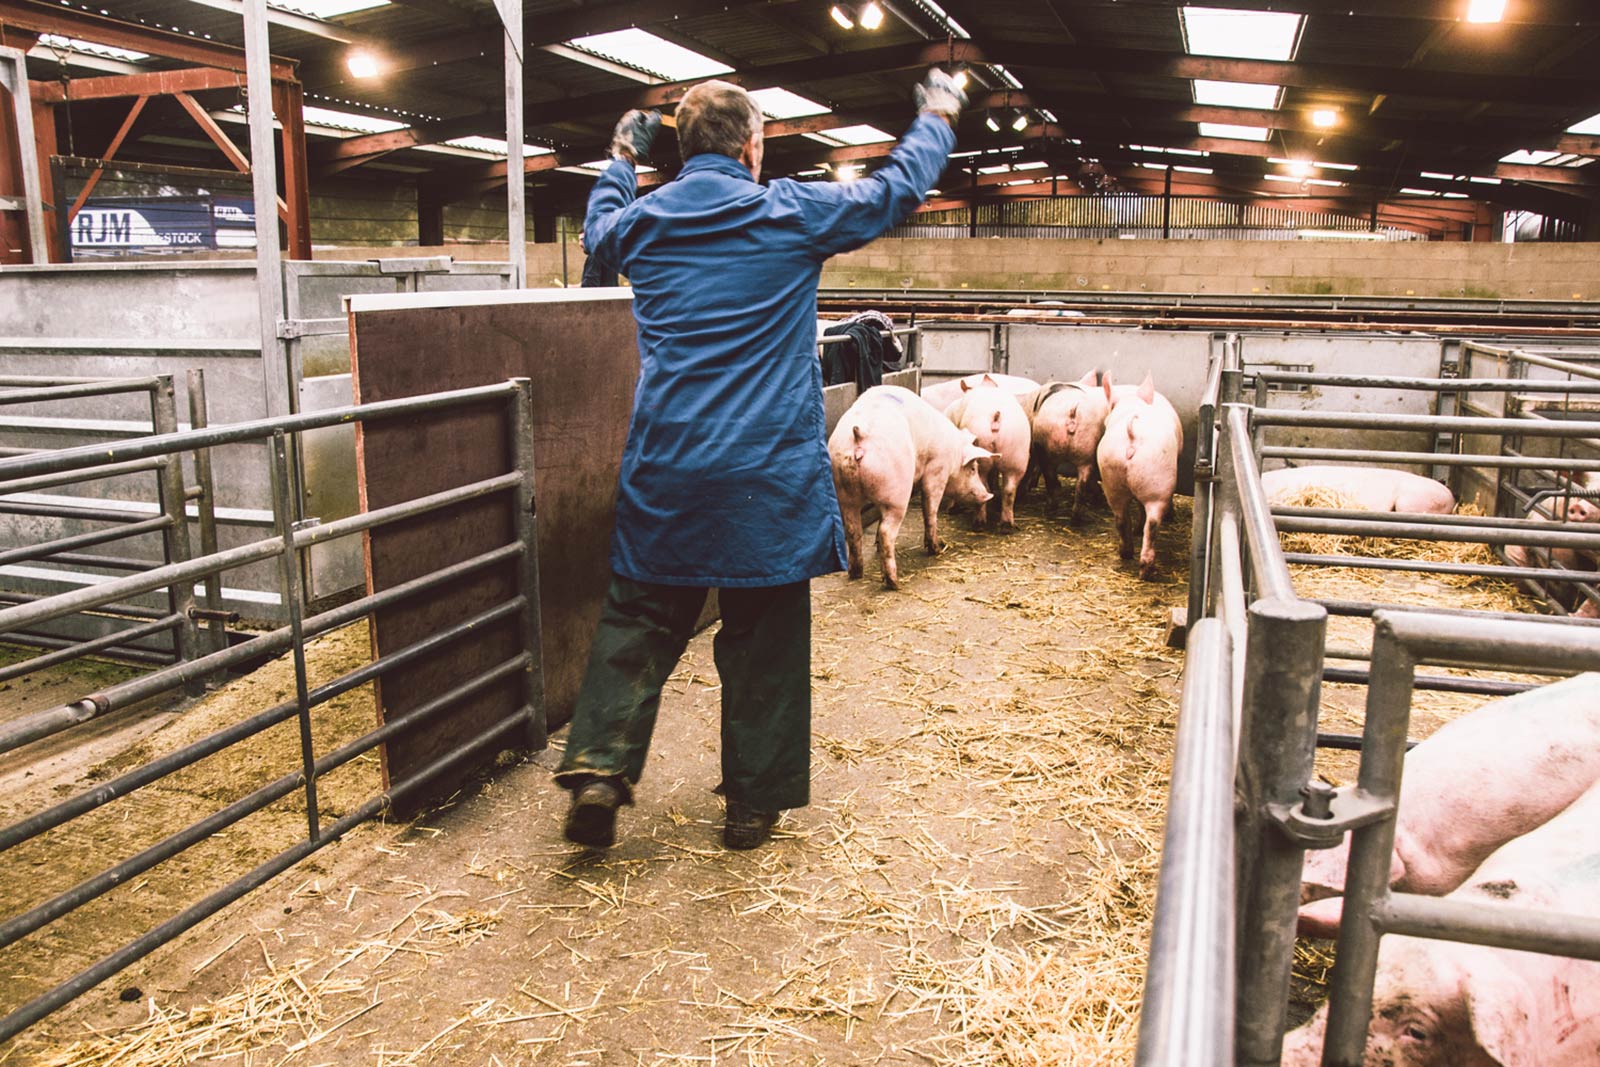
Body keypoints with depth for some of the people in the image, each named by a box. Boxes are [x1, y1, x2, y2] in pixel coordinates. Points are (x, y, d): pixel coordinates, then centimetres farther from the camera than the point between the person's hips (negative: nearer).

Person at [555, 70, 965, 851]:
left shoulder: (643, 220, 7)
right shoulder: (791, 214, -2)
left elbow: (597, 230, 32)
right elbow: (898, 189, 11)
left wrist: (621, 160, 48)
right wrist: (937, 118, 29)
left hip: (663, 473, 3)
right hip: (768, 477, -3)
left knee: (637, 621, 13)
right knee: (763, 638, 8)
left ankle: (598, 767, 3)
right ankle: (754, 801, 18)